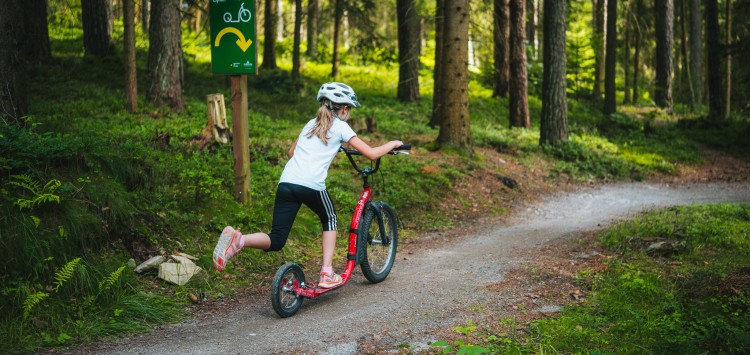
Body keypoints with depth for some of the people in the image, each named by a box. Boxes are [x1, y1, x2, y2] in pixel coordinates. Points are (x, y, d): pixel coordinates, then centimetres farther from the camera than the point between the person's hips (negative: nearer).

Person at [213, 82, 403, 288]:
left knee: (276, 241, 6)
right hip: (312, 186, -4)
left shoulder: (311, 124, 27)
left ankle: (238, 240, -22)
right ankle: (327, 274, 18)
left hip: (286, 183, 4)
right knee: (330, 219, 26)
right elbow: (371, 154, 7)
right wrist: (392, 144, 25)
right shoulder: (340, 127, 11)